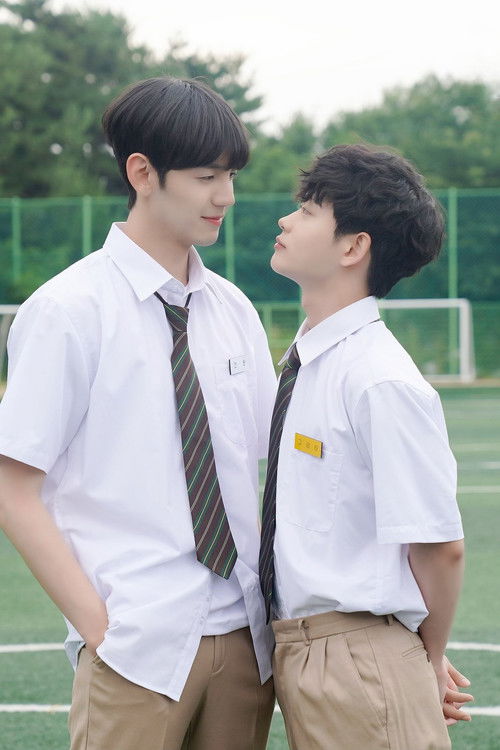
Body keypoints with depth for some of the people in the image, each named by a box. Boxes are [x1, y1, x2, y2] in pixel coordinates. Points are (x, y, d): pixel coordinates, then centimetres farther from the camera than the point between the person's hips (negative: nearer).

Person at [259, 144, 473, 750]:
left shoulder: (382, 382, -18)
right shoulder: (305, 365, 9)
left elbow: (440, 546, -16)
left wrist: (429, 663, -1)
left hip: (360, 663, -8)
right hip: (295, 652, 8)